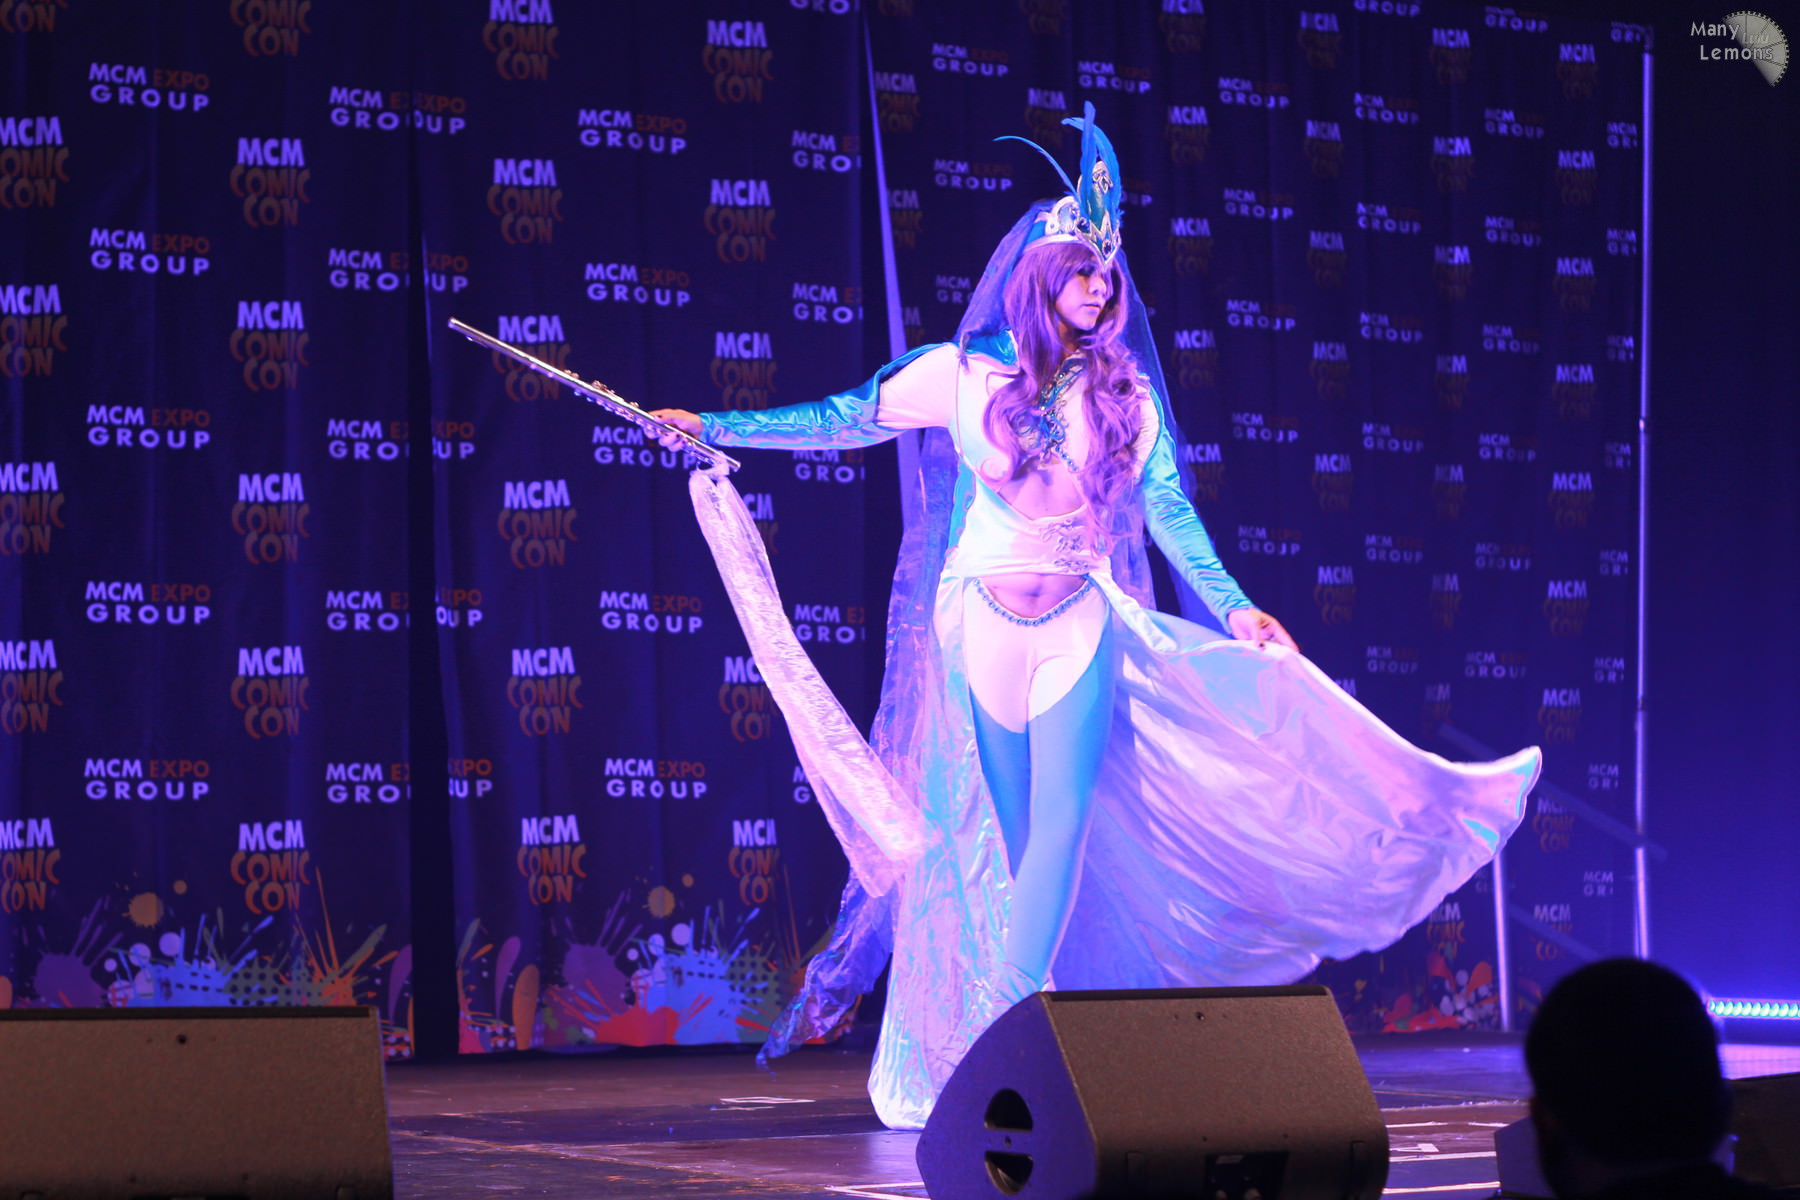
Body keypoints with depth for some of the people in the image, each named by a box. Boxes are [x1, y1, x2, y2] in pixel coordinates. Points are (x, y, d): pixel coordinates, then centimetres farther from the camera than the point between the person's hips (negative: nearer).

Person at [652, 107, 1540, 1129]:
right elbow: (844, 421, 4)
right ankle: (962, 1051, 6)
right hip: (980, 623, -2)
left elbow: (1168, 508, 8)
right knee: (986, 837, -1)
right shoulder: (963, 373, 1)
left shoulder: (1125, 391, 7)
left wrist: (1235, 607, 1)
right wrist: (715, 428, 0)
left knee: (1061, 831, -8)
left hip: (1082, 630, 2)